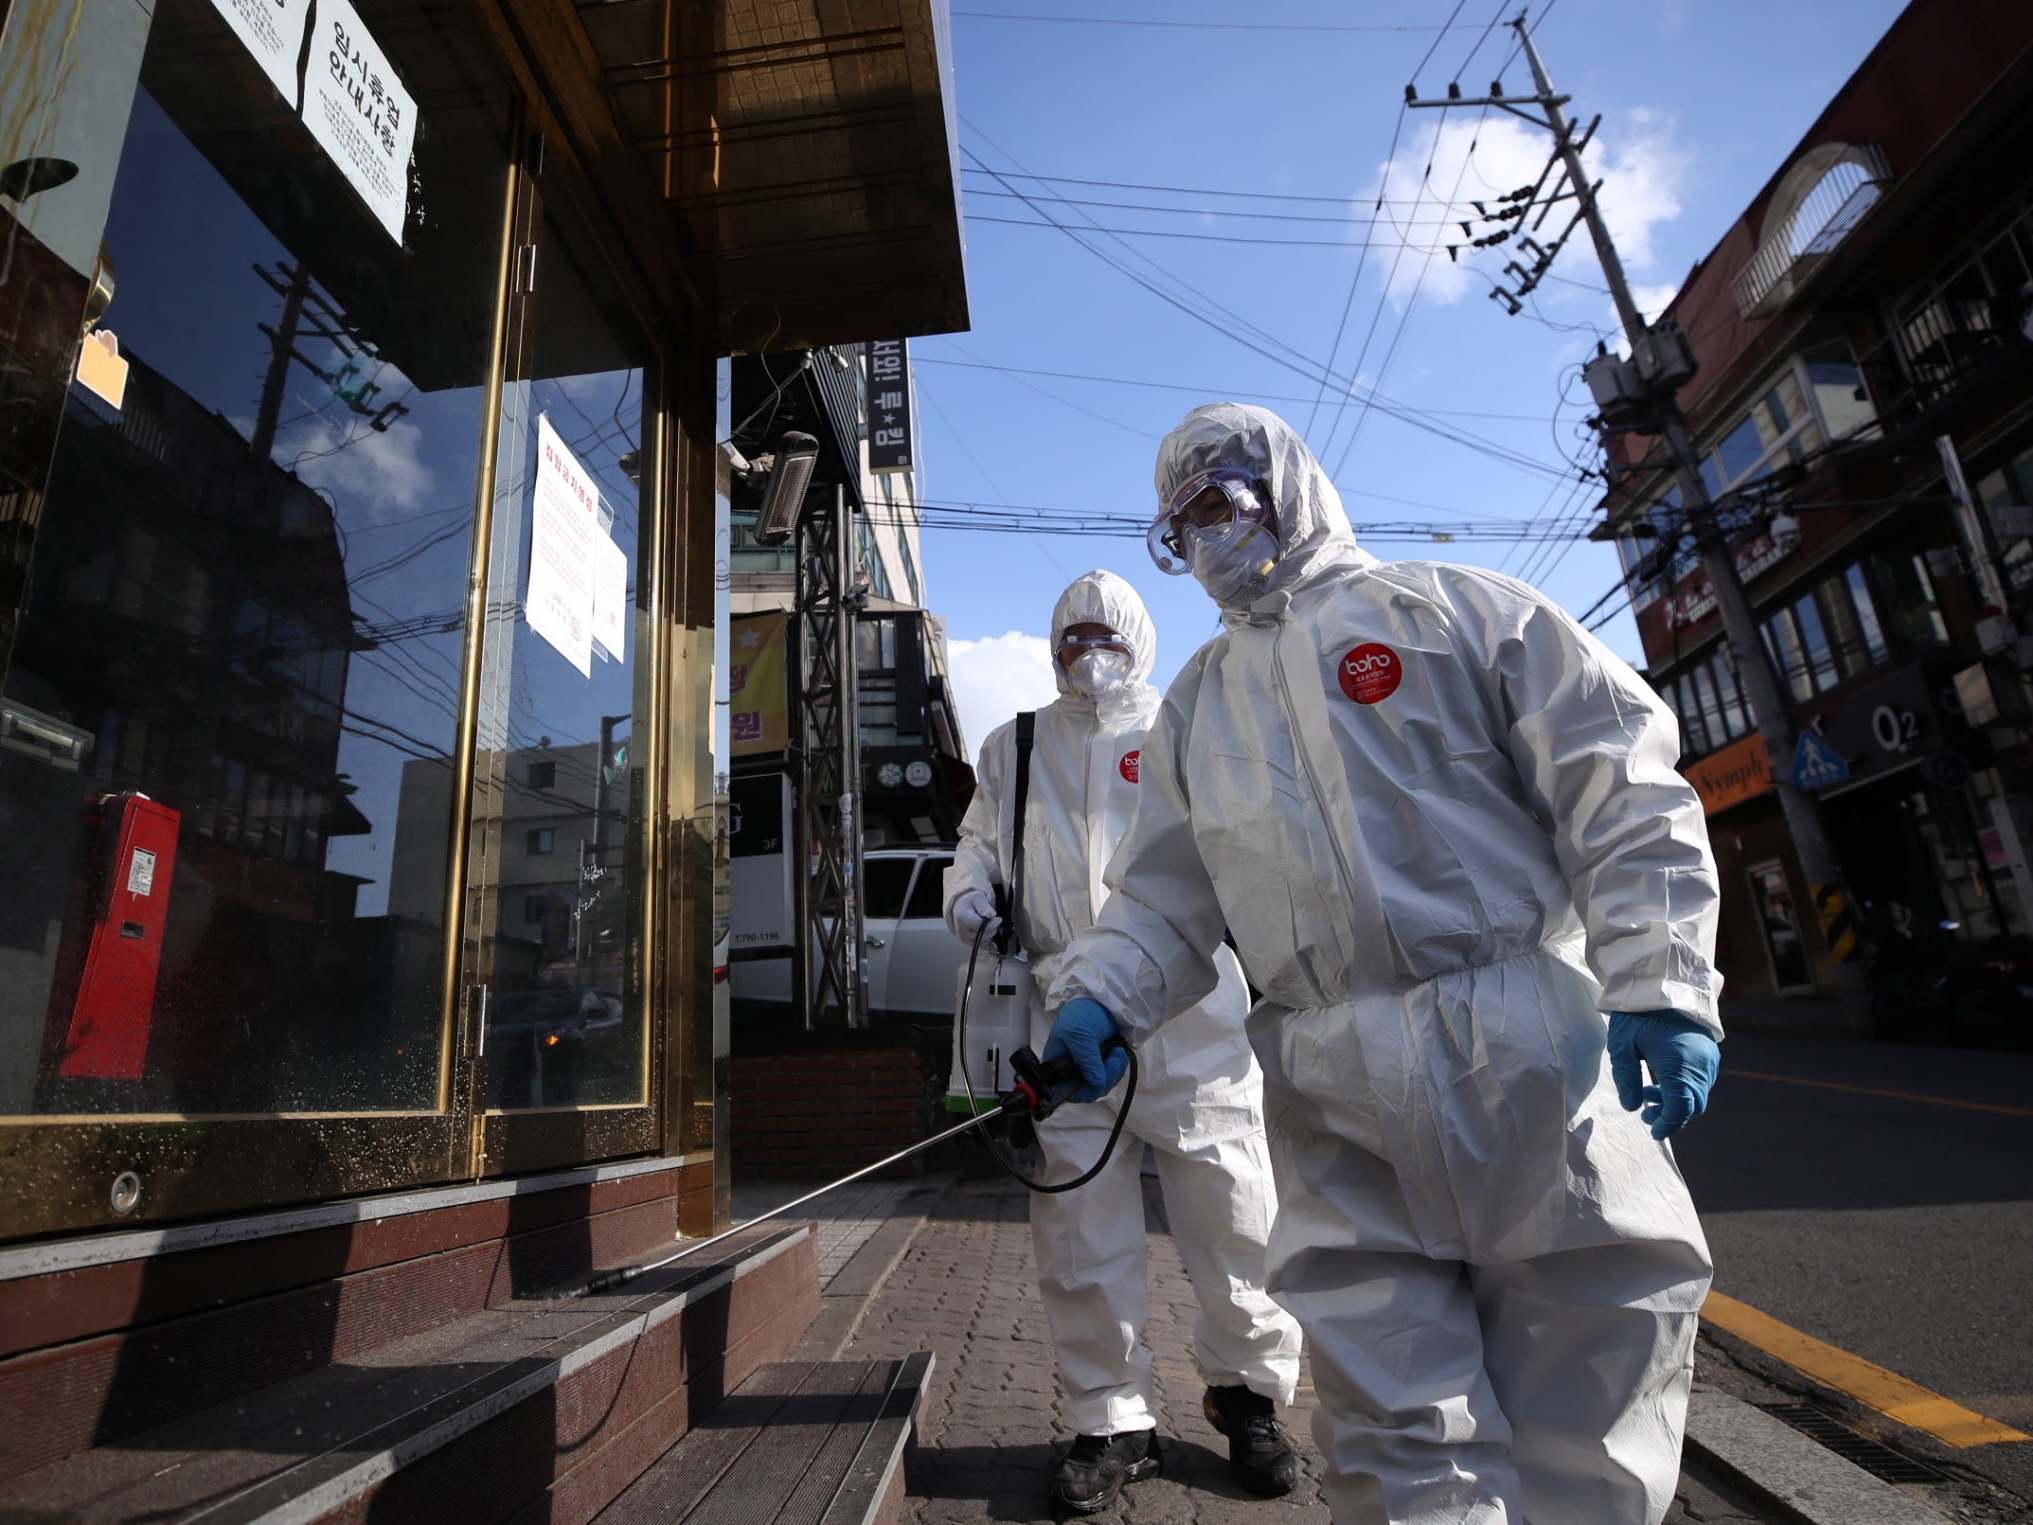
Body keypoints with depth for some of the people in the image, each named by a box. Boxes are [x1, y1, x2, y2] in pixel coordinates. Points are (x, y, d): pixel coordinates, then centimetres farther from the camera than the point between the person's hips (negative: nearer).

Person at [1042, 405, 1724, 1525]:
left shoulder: (1449, 609, 7)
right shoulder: (1195, 706, 18)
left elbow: (1621, 780, -1)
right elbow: (1164, 892, 15)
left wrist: (1659, 982, -11)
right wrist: (1096, 993, -3)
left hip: (1527, 1053, -2)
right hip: (1336, 1096, 3)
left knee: (1588, 1399, 9)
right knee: (1399, 1433, 8)